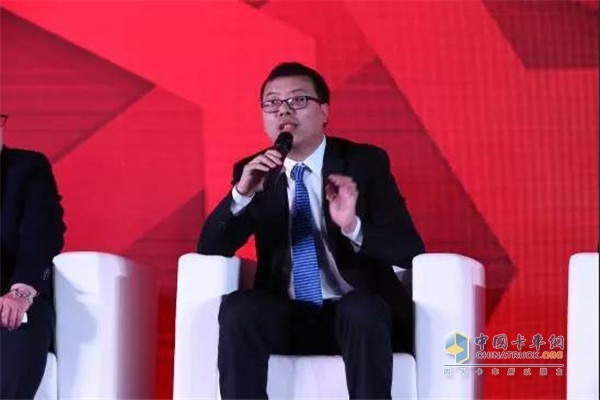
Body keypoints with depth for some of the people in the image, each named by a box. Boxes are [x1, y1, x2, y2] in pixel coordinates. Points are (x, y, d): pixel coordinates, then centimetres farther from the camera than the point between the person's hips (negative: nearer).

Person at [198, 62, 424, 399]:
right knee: (237, 308, -29)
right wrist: (242, 193, -17)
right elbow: (210, 250, 0)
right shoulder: (254, 171, 10)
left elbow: (410, 250, -5)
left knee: (362, 309, -35)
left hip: (357, 313, -2)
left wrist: (354, 227, -25)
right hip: (284, 318, 2)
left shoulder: (366, 163, 3)